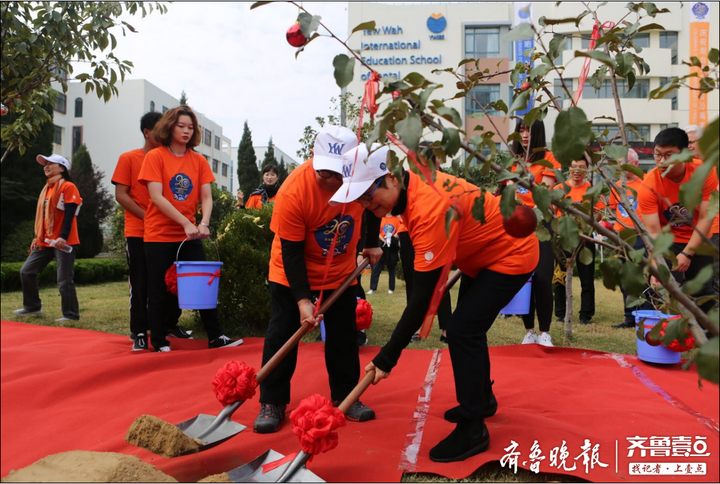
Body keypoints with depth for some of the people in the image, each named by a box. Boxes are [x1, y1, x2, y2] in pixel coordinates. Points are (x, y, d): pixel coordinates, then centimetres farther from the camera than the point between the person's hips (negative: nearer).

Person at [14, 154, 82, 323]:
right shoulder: (47, 188, 19)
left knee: (64, 280, -7)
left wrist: (63, 237, -23)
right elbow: (44, 214, 22)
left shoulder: (68, 187, -8)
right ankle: (32, 306, 25)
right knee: (26, 271, 10)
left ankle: (71, 314, 4)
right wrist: (37, 236, 18)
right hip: (45, 241, 9)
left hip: (64, 242, -9)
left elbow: (69, 214, -16)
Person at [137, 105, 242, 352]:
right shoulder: (155, 156, -5)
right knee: (158, 292, 5)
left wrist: (203, 224, -18)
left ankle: (215, 337, 14)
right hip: (159, 235, -3)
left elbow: (206, 197, 1)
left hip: (189, 235, 4)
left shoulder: (199, 161, 6)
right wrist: (186, 223, -22)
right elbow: (157, 197, -14)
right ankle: (159, 342, 19)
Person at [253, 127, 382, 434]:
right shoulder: (292, 192, -31)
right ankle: (272, 403, 12)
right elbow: (291, 252, -24)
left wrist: (371, 244, 7)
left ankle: (345, 397, 24)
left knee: (344, 336, 8)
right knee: (282, 334, -2)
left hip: (342, 271, 3)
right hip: (292, 272, -3)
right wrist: (302, 300, -29)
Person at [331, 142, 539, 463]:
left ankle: (472, 430, -1)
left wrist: (387, 357, -32)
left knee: (461, 331, -15)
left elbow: (423, 297, -36)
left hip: (510, 255, -10)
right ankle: (482, 399, 38)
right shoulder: (413, 183, -10)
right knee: (468, 326, 18)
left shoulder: (429, 210, -37)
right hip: (482, 254, 10)